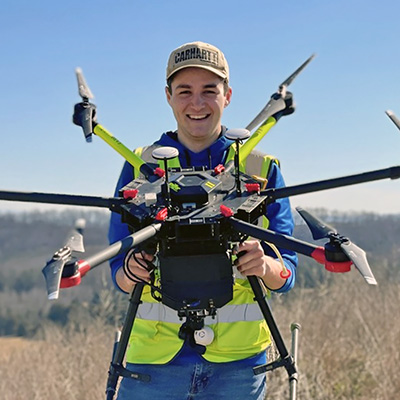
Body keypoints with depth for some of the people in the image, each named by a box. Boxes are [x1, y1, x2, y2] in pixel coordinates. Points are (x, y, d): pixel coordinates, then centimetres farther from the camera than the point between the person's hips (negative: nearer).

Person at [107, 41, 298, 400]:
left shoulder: (262, 169, 6)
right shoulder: (140, 166, 6)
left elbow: (286, 274, 2)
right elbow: (119, 275, 5)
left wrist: (265, 266, -21)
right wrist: (132, 270, -18)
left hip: (238, 363, 0)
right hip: (154, 358, 0)